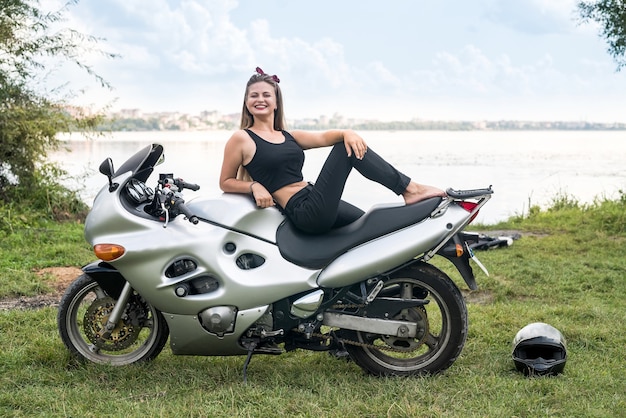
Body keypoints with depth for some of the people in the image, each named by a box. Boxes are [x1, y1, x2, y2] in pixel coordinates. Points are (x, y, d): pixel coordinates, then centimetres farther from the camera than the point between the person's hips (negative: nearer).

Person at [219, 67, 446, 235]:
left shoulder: (289, 137, 19)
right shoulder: (241, 139, 1)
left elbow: (322, 137, 4)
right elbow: (225, 182, 4)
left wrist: (347, 132, -18)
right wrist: (255, 186, -15)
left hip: (318, 204, 8)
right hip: (305, 212, -8)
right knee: (345, 150, -13)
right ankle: (409, 188, -11)